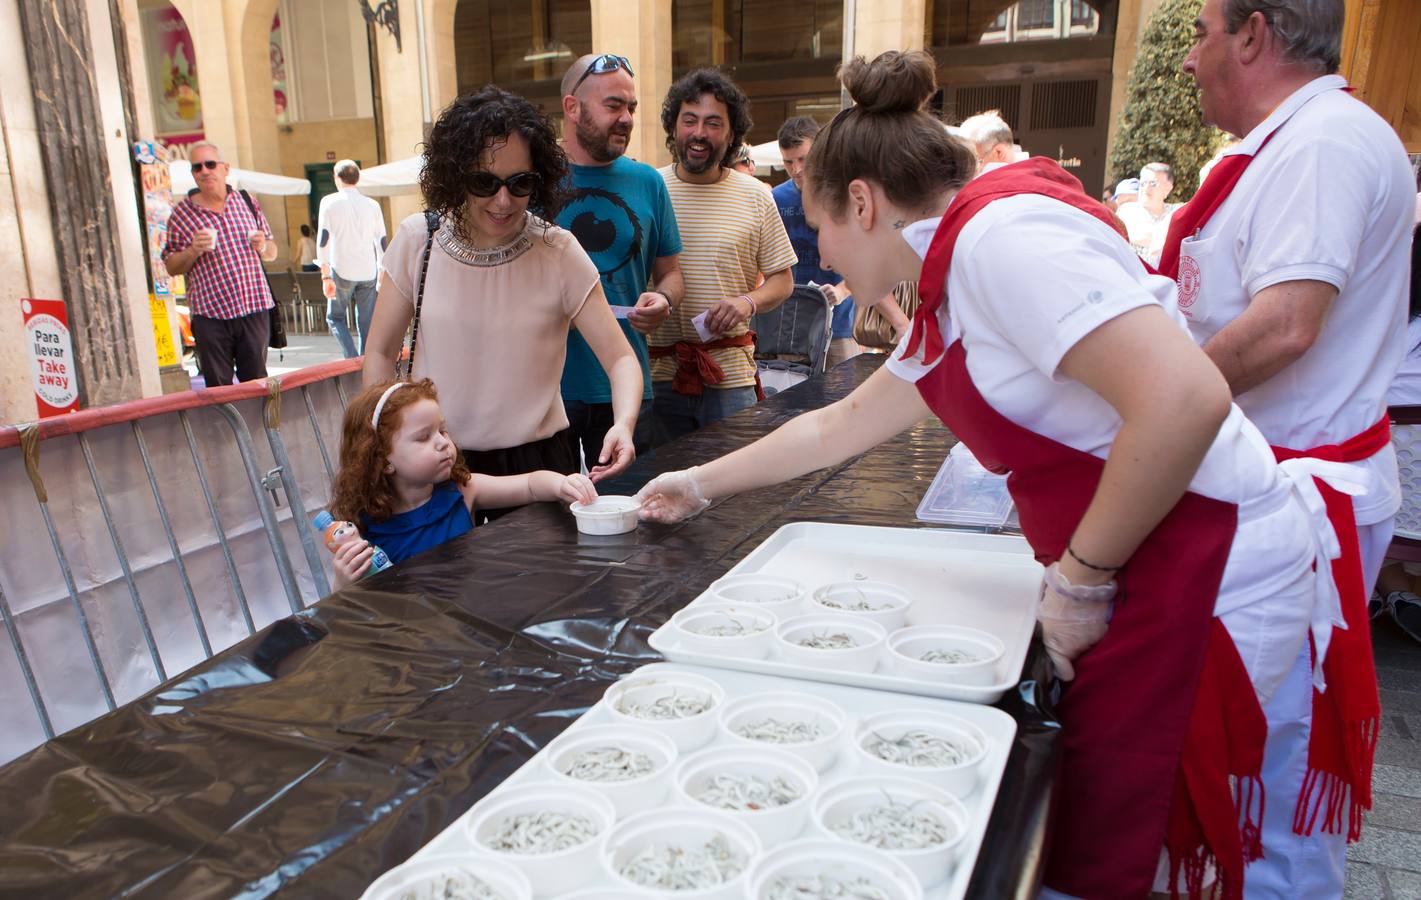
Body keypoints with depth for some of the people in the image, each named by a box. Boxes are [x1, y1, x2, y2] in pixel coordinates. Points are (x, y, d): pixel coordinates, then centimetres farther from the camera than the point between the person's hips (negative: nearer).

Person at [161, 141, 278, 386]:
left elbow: (272, 253, 17)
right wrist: (193, 251, -12)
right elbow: (171, 267, 7)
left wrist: (262, 246, -5)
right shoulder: (182, 213, 4)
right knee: (218, 389, 0)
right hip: (210, 314, -2)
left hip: (254, 308, 2)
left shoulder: (248, 202, 11)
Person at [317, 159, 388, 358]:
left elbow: (323, 239, -7)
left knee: (335, 317, 11)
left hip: (342, 271, -3)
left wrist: (325, 276, -7)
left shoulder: (330, 202, -1)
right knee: (367, 325, 9)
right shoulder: (372, 205, 8)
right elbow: (381, 242, 8)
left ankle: (353, 359, -7)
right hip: (368, 273, 3)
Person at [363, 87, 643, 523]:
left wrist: (623, 424, -31)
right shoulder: (417, 240, -6)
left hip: (535, 460, -1)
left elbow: (621, 359, -11)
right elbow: (380, 354, 2)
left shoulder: (559, 252, -11)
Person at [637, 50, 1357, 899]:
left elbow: (1184, 397, -28)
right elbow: (838, 426, 24)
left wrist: (1083, 576, -18)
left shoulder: (1001, 235, -17)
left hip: (1207, 572, -9)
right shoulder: (950, 297, 14)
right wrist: (700, 485, 30)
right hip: (1140, 578, 9)